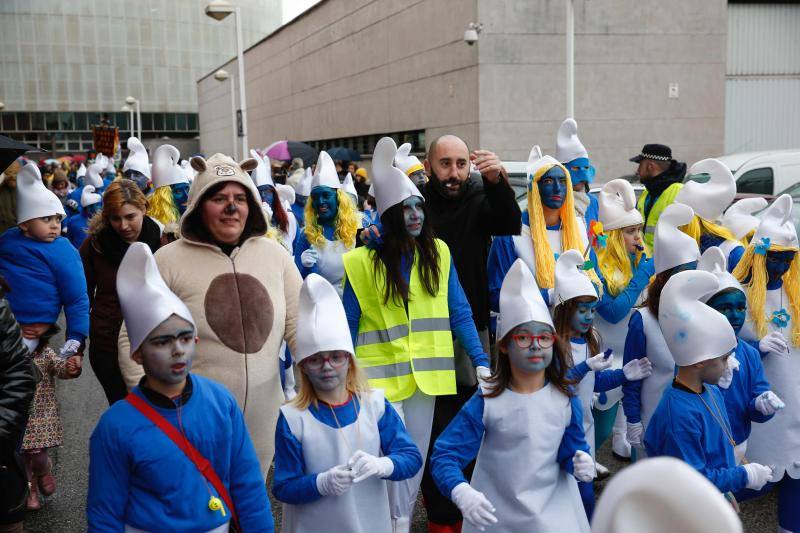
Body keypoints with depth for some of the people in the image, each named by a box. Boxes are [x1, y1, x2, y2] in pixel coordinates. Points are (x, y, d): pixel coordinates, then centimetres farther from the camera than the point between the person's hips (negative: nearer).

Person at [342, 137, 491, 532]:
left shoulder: (437, 253, 1)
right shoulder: (365, 261, -8)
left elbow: (459, 312, 2)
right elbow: (348, 325, -2)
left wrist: (481, 361, -5)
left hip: (425, 370, 4)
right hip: (381, 372, -3)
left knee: (417, 455, 13)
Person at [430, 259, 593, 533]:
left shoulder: (565, 400, -6)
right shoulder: (487, 401, -15)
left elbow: (571, 452, 3)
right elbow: (444, 454, -16)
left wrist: (580, 464, -20)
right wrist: (462, 493, -33)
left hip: (553, 511, 2)